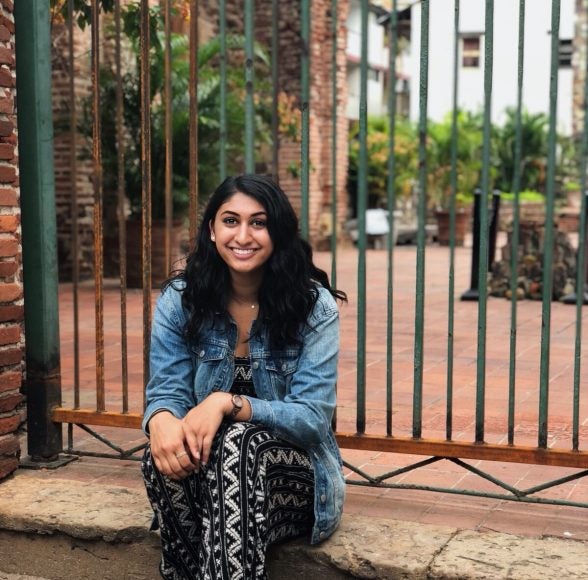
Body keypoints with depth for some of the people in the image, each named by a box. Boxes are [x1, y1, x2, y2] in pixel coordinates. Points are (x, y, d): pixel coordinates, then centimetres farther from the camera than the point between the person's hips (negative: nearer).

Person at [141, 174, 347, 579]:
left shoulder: (315, 307, -11)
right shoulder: (179, 301, -3)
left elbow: (313, 417, -16)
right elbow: (167, 391, -7)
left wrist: (228, 403, -32)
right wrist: (162, 421, -33)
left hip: (292, 471, -2)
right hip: (207, 469, 2)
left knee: (238, 443, -34)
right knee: (166, 455, -31)